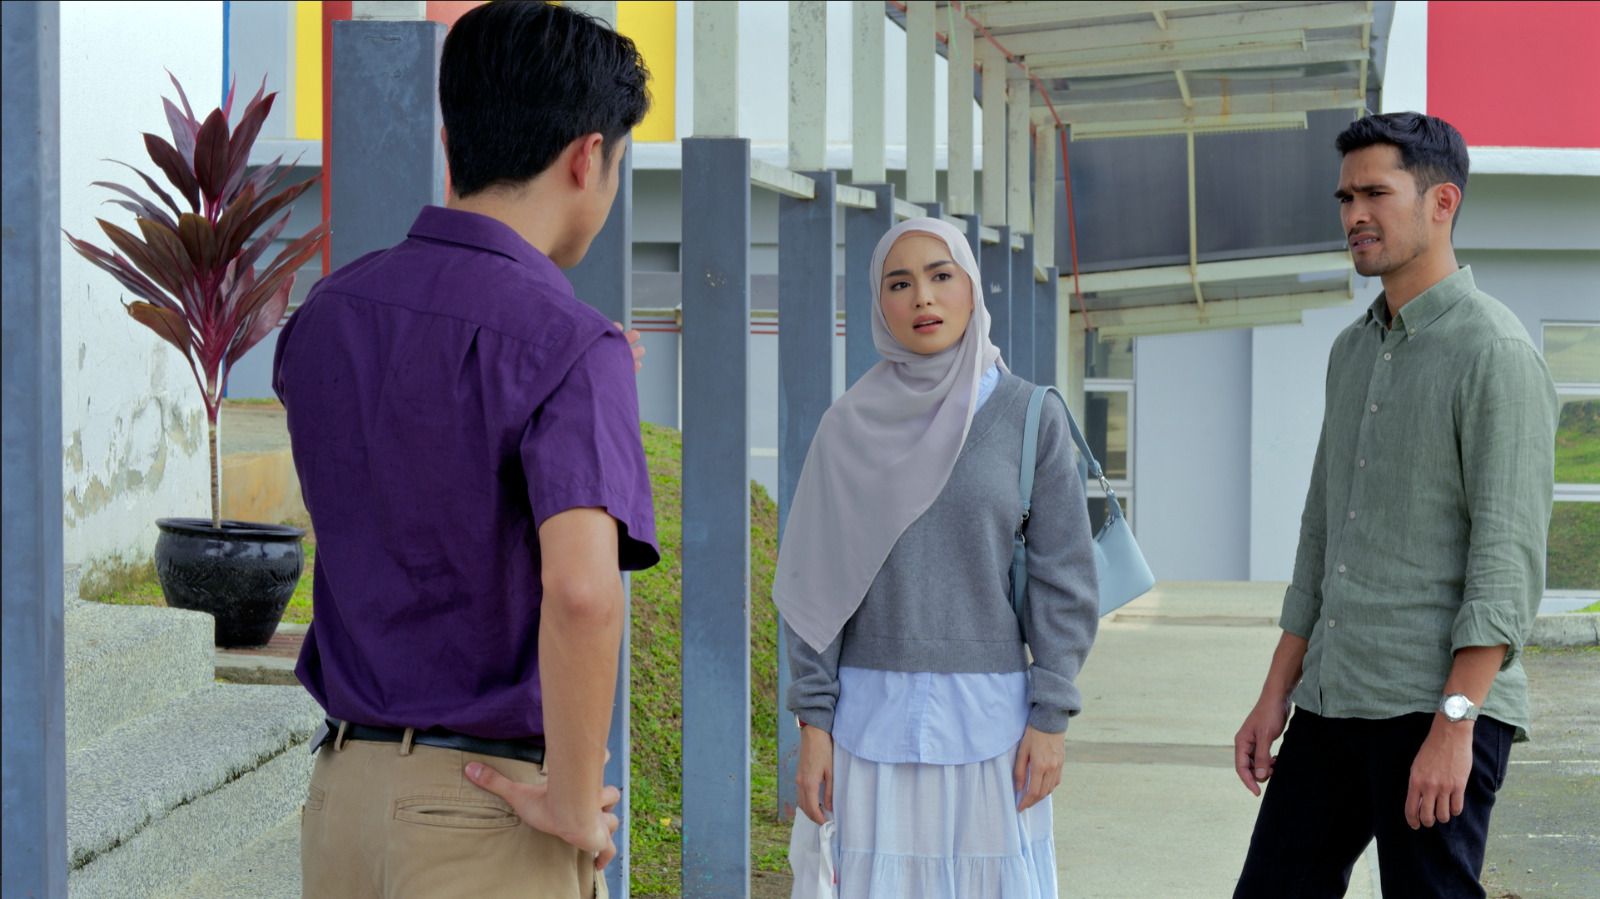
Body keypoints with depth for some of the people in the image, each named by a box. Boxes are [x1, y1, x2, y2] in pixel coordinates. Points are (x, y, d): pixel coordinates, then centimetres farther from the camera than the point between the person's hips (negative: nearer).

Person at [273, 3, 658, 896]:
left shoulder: (324, 317, 6)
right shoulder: (567, 345, -16)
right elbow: (580, 587, -31)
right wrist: (574, 804, -19)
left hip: (344, 786, 7)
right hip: (489, 809, -7)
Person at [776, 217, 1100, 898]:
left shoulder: (1029, 417, 0)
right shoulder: (851, 427, 3)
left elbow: (1062, 579, 1)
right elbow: (815, 584, 5)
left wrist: (1050, 718, -4)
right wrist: (813, 721, -1)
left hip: (989, 715, -1)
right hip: (876, 716, 1)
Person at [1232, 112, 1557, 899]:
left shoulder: (1493, 351, -9)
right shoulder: (1353, 350, 16)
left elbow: (1508, 555, -15)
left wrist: (1455, 722, -20)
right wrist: (1276, 696, 17)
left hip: (1435, 710, -8)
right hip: (1332, 702, 8)